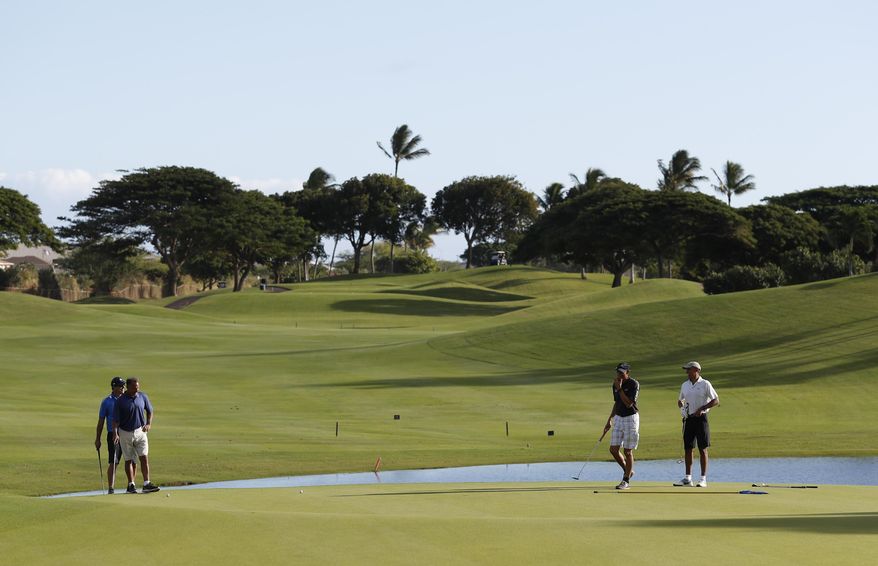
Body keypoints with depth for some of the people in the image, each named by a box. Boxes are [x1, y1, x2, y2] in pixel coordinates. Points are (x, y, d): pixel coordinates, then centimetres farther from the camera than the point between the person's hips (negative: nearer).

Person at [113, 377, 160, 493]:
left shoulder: (142, 397, 0)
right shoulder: (120, 401, -10)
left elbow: (150, 411, 15)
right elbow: (115, 419, -9)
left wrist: (149, 424, 1)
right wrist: (115, 433, -21)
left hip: (140, 431, 2)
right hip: (125, 433, -2)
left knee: (144, 457, -7)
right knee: (129, 460, 6)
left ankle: (146, 484, -9)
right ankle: (131, 485, 14)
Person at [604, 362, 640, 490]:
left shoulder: (634, 384, -14)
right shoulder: (615, 384, 7)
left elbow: (628, 404, -21)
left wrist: (619, 389, -23)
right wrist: (609, 420, 18)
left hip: (631, 418, -7)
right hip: (618, 418, 7)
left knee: (627, 451, -4)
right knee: (613, 449, 3)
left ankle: (626, 481, 4)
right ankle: (627, 471, 24)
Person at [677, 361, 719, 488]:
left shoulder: (705, 384, -4)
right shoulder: (685, 385, 13)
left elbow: (716, 400, -6)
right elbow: (680, 400, 25)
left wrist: (702, 408, -15)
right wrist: (682, 407, 3)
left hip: (701, 418, -6)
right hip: (688, 419, 6)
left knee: (702, 449, -4)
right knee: (687, 448, 6)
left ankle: (703, 478, -3)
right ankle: (687, 478, 12)